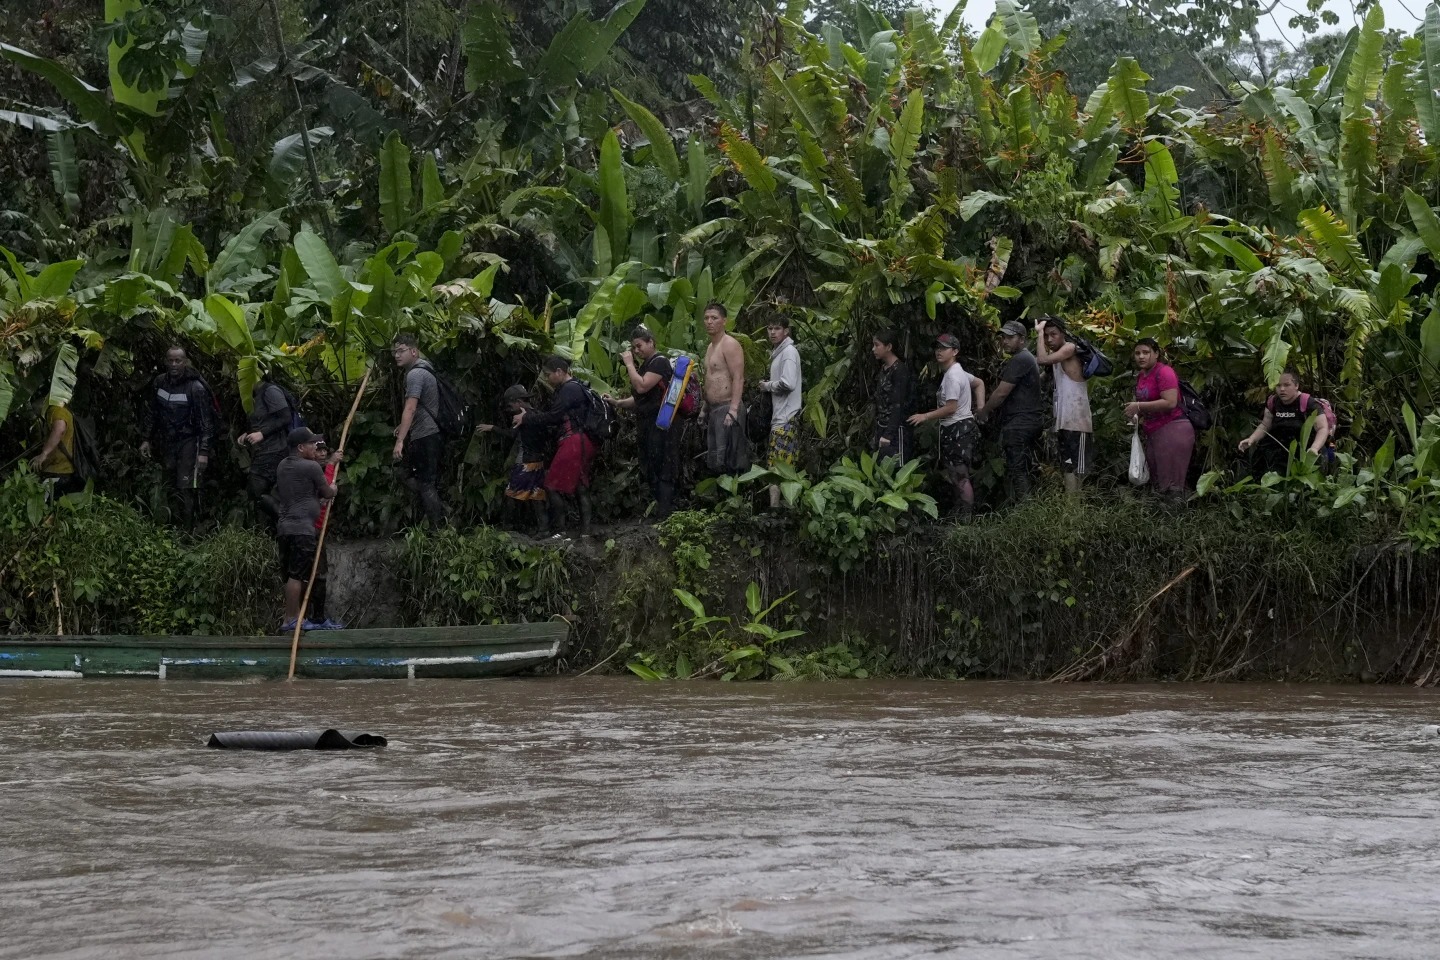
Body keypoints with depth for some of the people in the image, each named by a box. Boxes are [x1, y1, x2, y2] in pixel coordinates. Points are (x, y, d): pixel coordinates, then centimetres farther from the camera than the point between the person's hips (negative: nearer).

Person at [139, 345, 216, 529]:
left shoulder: (196, 388, -16)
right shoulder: (159, 383, 1)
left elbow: (205, 422, -14)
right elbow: (150, 412, 14)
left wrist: (204, 451, -17)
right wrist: (146, 439, 13)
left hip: (188, 442, -6)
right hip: (167, 442, 6)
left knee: (186, 488, -14)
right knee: (171, 487, 10)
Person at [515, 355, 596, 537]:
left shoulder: (569, 389, -12)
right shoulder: (574, 387, 19)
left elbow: (553, 417, -14)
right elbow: (556, 415, 18)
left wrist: (526, 418, -2)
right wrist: (529, 412, 11)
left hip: (573, 441, -10)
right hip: (583, 442, 10)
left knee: (553, 486, -8)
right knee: (581, 487, 9)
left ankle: (560, 530, -10)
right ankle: (585, 531, 6)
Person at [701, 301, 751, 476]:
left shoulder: (730, 345, -11)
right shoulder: (710, 347, 17)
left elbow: (738, 379, -18)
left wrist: (733, 410, -25)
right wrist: (705, 408, 17)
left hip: (727, 408, -10)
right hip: (713, 409, 10)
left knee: (728, 461, -12)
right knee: (713, 460, 11)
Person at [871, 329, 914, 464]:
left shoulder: (900, 370, -12)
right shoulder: (883, 369, 13)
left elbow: (898, 405, -18)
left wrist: (888, 434, -23)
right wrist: (877, 433, 17)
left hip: (896, 429, -8)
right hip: (882, 427, 8)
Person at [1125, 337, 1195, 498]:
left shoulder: (1164, 372, -14)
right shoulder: (1141, 376, 13)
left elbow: (1170, 402, -25)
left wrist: (1139, 406, -19)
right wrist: (1136, 414, 8)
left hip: (1172, 431, -10)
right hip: (1153, 433, 10)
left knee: (1170, 486, -9)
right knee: (1157, 484, 14)